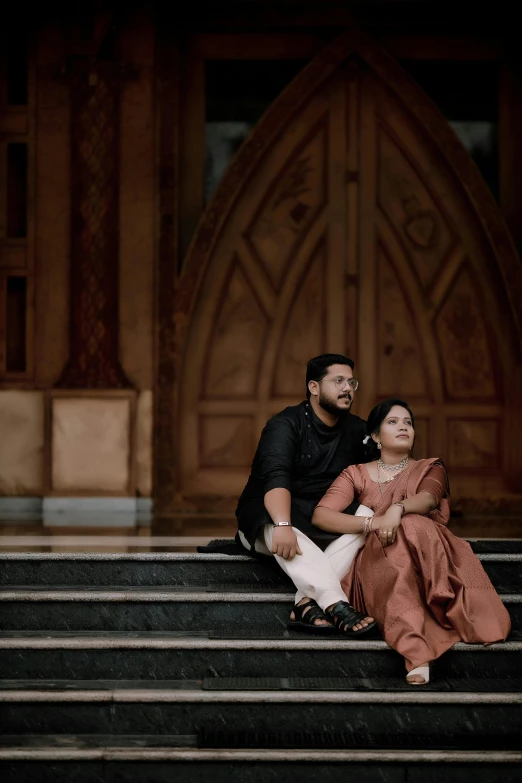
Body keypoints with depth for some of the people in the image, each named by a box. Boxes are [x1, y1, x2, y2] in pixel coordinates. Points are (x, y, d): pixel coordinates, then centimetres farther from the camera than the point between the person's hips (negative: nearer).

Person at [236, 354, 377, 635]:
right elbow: (275, 477, -28)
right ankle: (337, 606, -54)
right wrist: (283, 525, -45)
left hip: (322, 524, 5)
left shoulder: (356, 430, 8)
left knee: (365, 520, -23)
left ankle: (308, 603, -37)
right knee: (279, 532, -39)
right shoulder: (286, 424, -11)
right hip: (269, 515, -5)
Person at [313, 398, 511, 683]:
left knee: (413, 528, -37)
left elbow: (429, 499, -3)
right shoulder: (357, 474, 22)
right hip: (378, 559, 0)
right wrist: (370, 523, -14)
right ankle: (416, 655, -60)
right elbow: (320, 515, 4)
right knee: (396, 567, -40)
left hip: (428, 558, 0)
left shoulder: (431, 469, 24)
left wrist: (398, 509, -29)